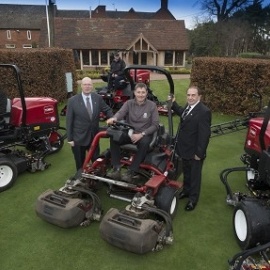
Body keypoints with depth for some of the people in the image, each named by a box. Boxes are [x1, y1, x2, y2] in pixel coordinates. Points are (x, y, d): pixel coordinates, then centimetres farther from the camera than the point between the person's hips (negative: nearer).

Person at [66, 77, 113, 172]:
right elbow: (69, 121, -6)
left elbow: (107, 110, 12)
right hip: (78, 138, -2)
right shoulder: (72, 100, -8)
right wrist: (70, 138, -7)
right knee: (80, 164, 14)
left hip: (94, 137, 2)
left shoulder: (98, 98, -1)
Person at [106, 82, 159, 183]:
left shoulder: (152, 105, -3)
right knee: (114, 138, -24)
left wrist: (141, 134, -20)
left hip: (144, 134, -2)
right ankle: (116, 169, -23)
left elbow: (155, 125, -7)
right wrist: (114, 118, -45)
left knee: (144, 143, -36)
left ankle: (131, 172, -31)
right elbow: (120, 112, -19)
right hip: (130, 132, 2)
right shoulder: (128, 103, 1)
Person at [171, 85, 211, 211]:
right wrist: (173, 103, 12)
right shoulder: (188, 106, 1)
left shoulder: (204, 111, -25)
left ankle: (193, 199, 29)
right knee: (186, 172, 25)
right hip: (185, 149, 8)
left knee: (195, 175, 12)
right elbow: (181, 113, 26)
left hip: (194, 151, -8)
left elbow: (204, 134, -24)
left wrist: (199, 153, -21)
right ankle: (186, 190, 46)